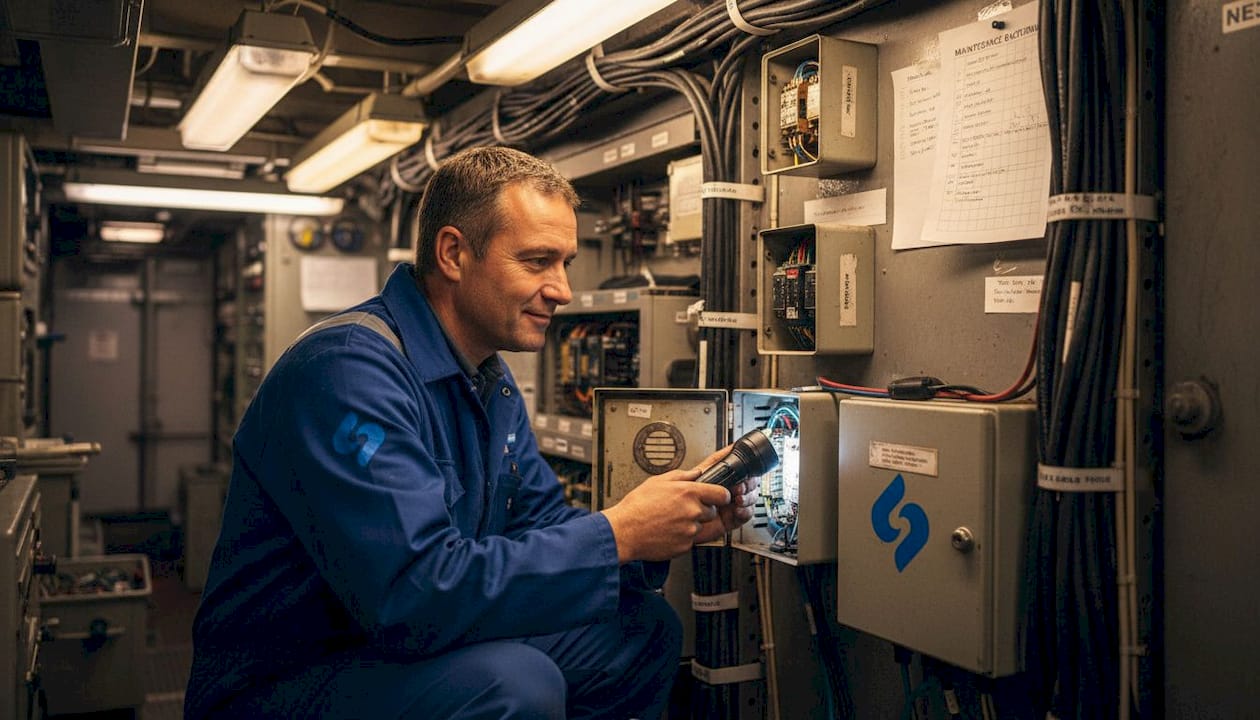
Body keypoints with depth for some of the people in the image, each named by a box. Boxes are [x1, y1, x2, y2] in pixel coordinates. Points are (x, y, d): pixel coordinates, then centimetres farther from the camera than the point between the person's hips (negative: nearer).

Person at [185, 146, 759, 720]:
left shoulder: (491, 381, 8)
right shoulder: (350, 366, -24)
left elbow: (542, 523, 10)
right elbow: (413, 596, -32)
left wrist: (670, 529, -7)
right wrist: (616, 535, -25)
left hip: (416, 654, 9)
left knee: (647, 629, 6)